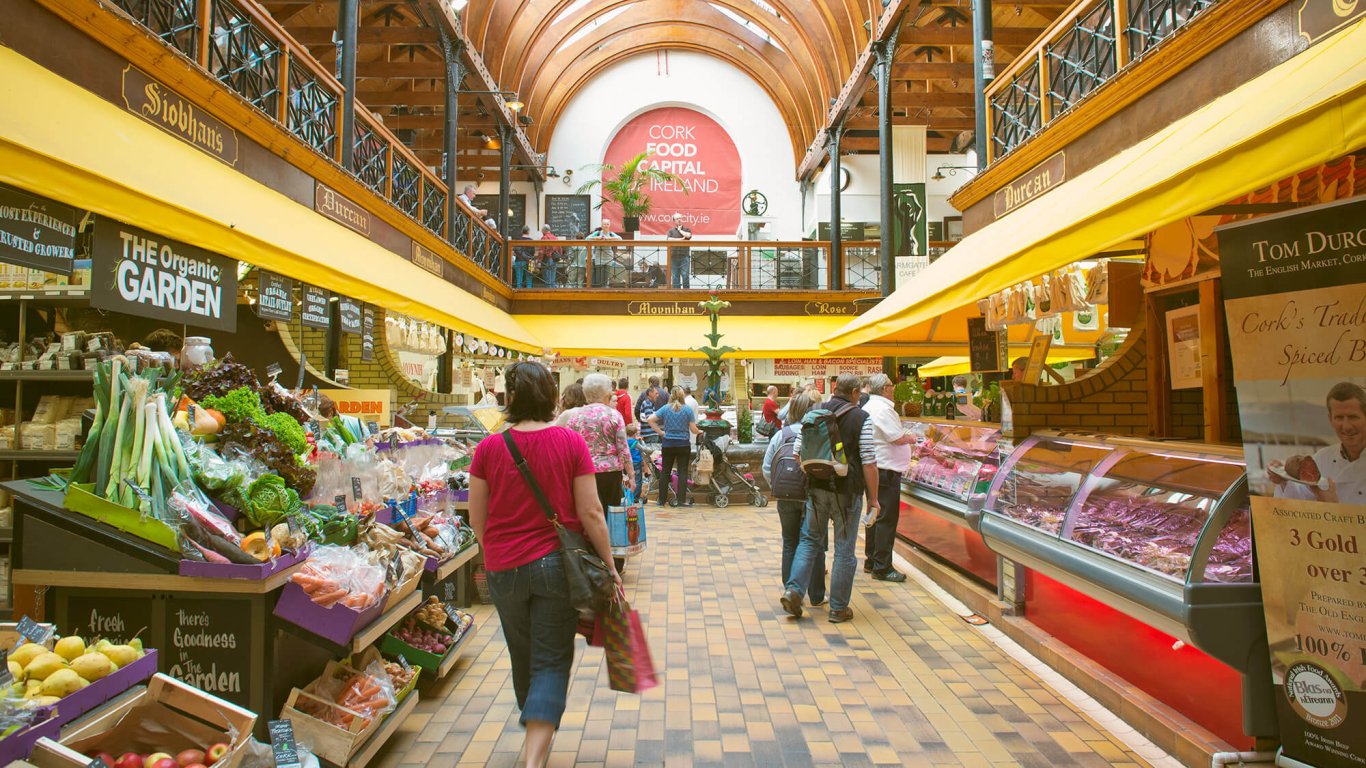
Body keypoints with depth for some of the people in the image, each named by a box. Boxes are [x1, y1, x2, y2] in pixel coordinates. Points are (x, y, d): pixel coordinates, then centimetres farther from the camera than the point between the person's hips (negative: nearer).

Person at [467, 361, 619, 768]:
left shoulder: (489, 448, -6)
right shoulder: (571, 443, -11)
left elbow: (477, 518, 1)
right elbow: (590, 513, -10)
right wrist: (609, 565, 1)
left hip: (504, 568, 3)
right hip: (557, 565, -2)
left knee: (523, 657, 23)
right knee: (552, 661, 9)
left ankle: (536, 730, 46)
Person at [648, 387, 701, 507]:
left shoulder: (665, 408, 0)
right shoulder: (688, 409, -5)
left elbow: (650, 419, -7)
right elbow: (693, 429, -5)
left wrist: (660, 432, 2)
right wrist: (699, 431, 16)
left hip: (668, 444, 2)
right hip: (683, 444, -2)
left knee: (665, 471, 9)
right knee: (683, 472, 3)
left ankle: (662, 499, 14)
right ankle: (682, 499, 2)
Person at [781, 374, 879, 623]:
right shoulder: (861, 418, -7)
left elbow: (798, 452, 6)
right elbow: (869, 462, -10)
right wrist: (873, 498, -4)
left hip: (817, 488, 4)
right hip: (847, 490, -3)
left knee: (810, 539, 17)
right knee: (844, 549, 7)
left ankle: (794, 590, 4)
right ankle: (838, 608, 16)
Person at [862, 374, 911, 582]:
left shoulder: (869, 407, 15)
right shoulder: (882, 408, -18)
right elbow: (898, 438, -19)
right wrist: (911, 438, 0)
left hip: (874, 469, 11)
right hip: (886, 470, -11)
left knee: (875, 515, 17)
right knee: (887, 518, -4)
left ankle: (871, 561, 26)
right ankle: (882, 568, 2)